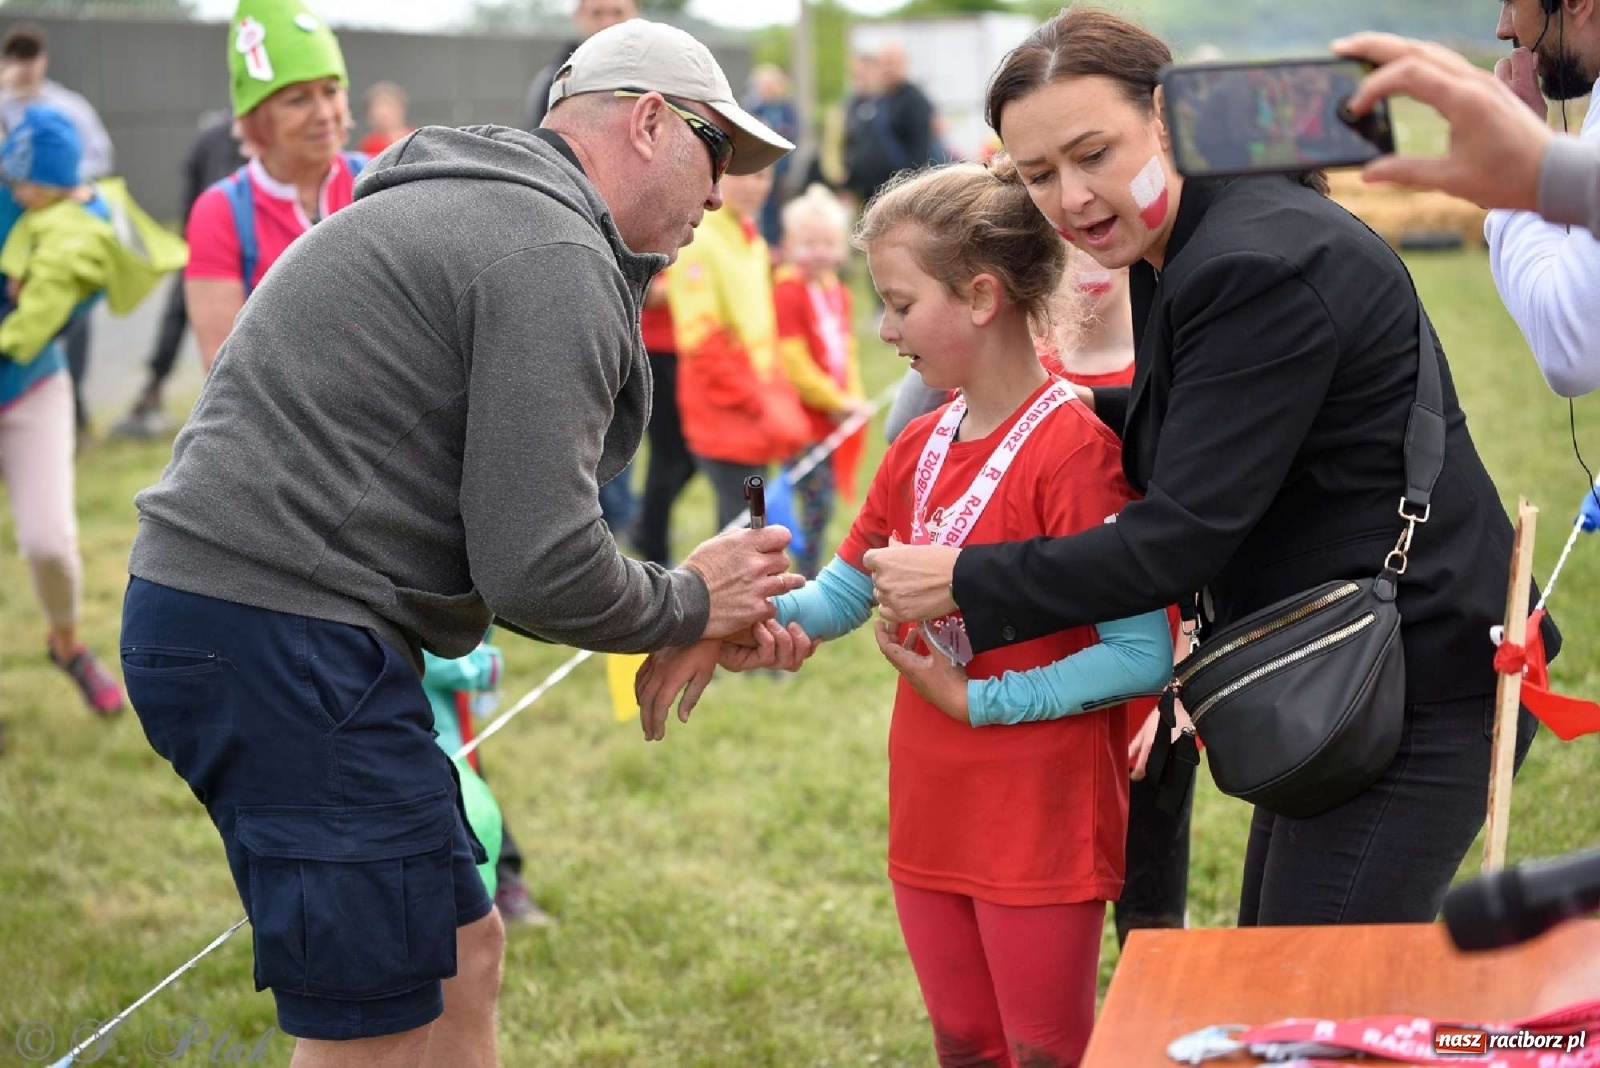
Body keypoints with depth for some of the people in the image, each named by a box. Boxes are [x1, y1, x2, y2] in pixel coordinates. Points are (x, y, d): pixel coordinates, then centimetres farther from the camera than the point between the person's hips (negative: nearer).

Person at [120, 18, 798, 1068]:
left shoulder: (480, 212, 22)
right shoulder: (555, 257, -12)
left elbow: (496, 532, 22)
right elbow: (539, 567, -17)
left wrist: (697, 623, 15)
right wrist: (688, 603, 2)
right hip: (287, 638, -11)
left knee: (462, 955, 18)